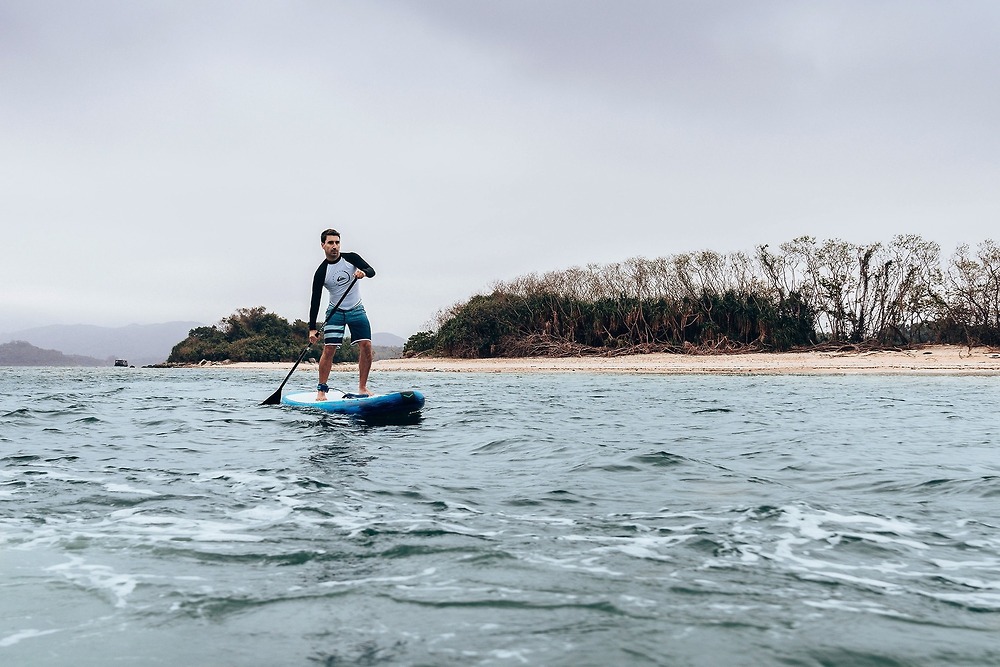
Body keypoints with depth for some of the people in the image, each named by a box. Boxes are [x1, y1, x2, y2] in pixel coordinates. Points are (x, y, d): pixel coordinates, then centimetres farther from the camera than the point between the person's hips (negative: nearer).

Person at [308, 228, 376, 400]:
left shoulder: (351, 258, -4)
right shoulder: (322, 272, -10)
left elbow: (371, 271, -12)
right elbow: (315, 301, -11)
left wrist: (363, 272, -37)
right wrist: (312, 328, -17)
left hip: (356, 310, 2)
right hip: (335, 312, -2)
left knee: (366, 345, -10)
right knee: (329, 348, -12)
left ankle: (362, 387, -2)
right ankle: (321, 389, -3)